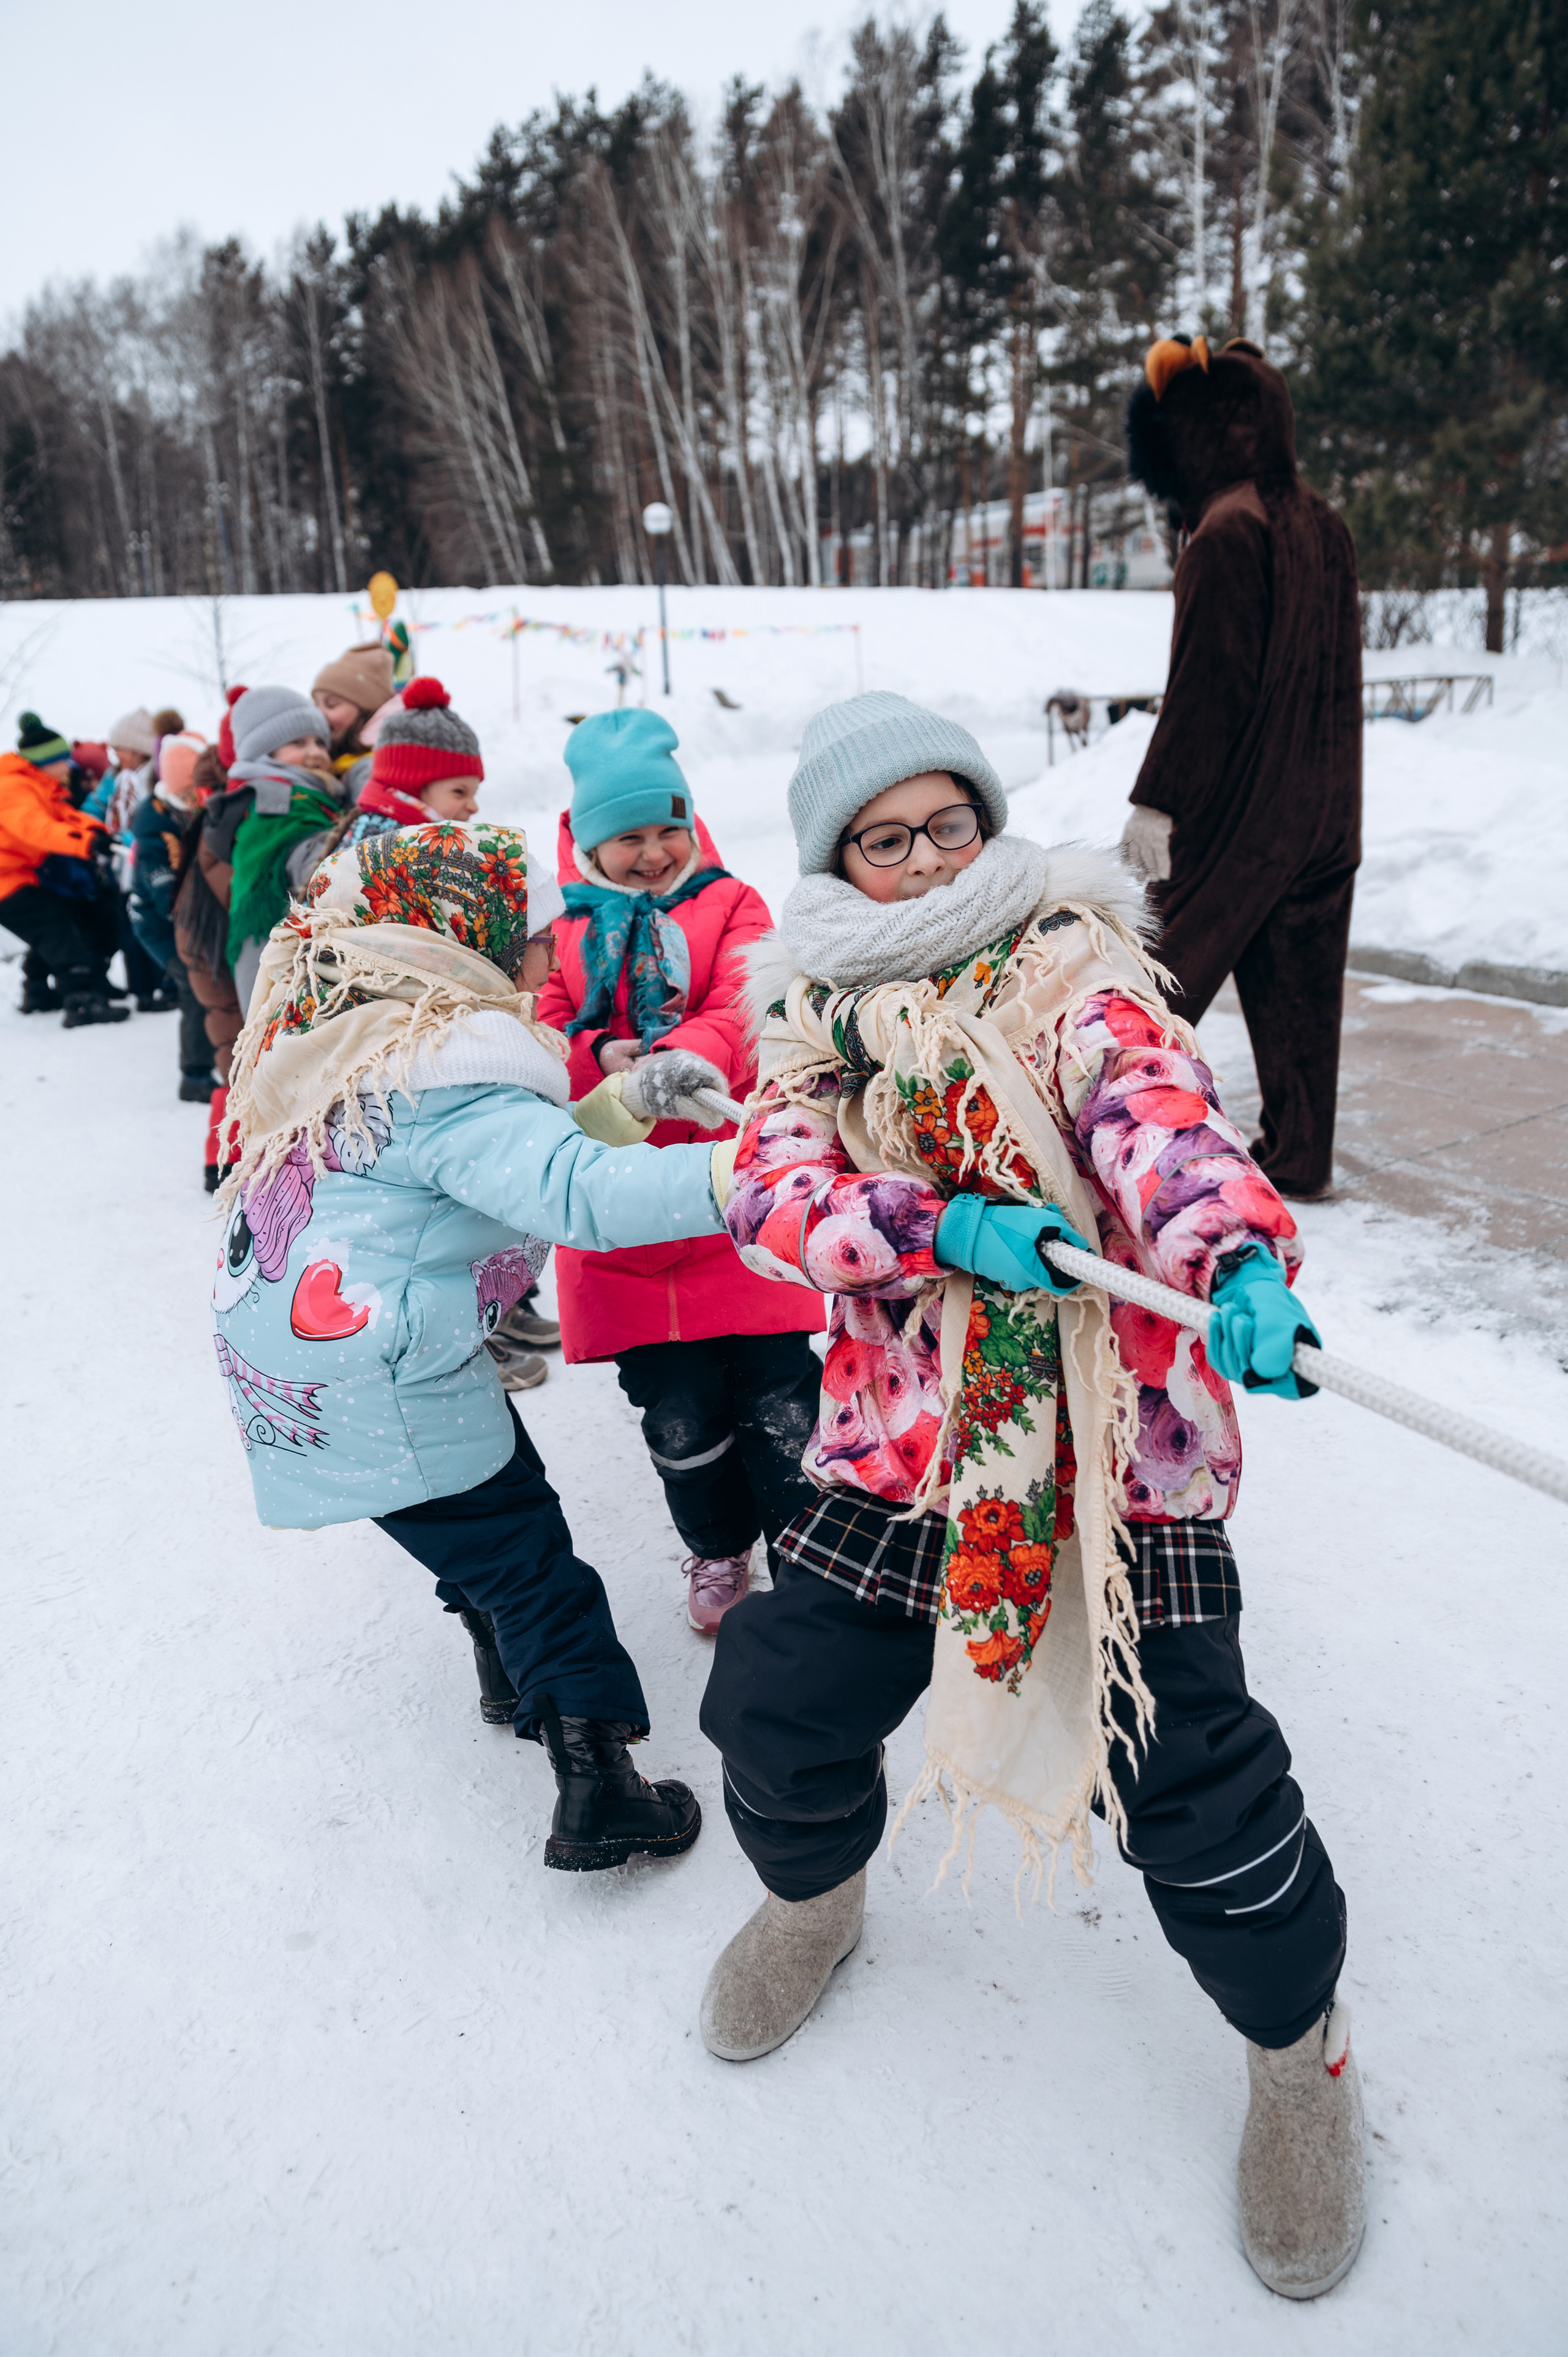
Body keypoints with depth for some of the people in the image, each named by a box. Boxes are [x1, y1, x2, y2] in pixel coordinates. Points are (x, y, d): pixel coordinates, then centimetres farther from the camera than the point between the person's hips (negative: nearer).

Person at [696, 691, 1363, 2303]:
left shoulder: (1071, 963, 0)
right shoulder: (815, 1015, 10)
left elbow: (1155, 1107, -20)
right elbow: (772, 1188, -7)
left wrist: (1238, 1257, -40)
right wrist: (948, 1223, -24)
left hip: (1111, 1432, -3)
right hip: (901, 1432, 4)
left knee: (1190, 1773, -5)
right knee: (775, 1702, 3)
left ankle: (1298, 2047, 28)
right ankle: (815, 1893, 40)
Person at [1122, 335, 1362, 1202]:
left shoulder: (1226, 534, -16)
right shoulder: (1324, 526, 8)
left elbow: (1206, 681, -19)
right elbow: (1333, 672, 14)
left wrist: (1156, 800, -14)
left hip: (1236, 806, -7)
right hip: (1322, 805, 8)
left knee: (1173, 962, 5)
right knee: (1297, 982, 11)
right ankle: (1300, 1156, 18)